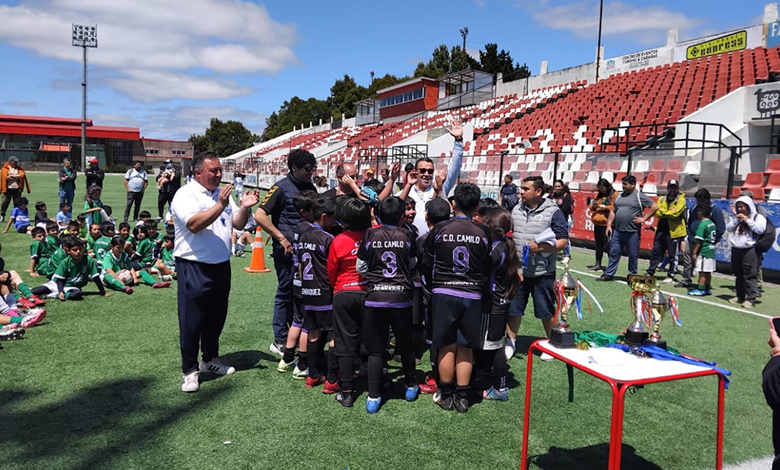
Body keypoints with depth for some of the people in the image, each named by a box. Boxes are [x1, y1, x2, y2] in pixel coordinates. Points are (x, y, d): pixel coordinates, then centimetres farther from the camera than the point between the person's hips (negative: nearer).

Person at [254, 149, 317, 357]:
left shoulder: (310, 187, 12)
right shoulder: (281, 188, -9)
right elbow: (259, 215, -14)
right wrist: (281, 239, -16)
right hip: (287, 250, -7)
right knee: (286, 292, 1)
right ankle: (280, 341, 13)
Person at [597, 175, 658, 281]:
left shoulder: (640, 196, -3)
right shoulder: (620, 196, 13)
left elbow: (655, 207, -5)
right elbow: (613, 211, 16)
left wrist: (644, 218, -8)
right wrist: (609, 225, 9)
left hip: (633, 232, -5)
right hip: (618, 231, 5)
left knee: (633, 255, 5)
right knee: (614, 253, 6)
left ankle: (632, 275, 17)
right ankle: (609, 274, 13)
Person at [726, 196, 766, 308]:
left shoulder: (758, 217, 0)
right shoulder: (737, 217, 17)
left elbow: (760, 229, -16)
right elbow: (729, 228, 6)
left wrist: (747, 220, -14)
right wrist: (736, 218, -6)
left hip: (750, 250, -6)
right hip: (736, 249, 6)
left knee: (750, 275, -8)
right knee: (739, 275, 13)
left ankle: (751, 299, -6)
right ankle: (740, 296, 23)